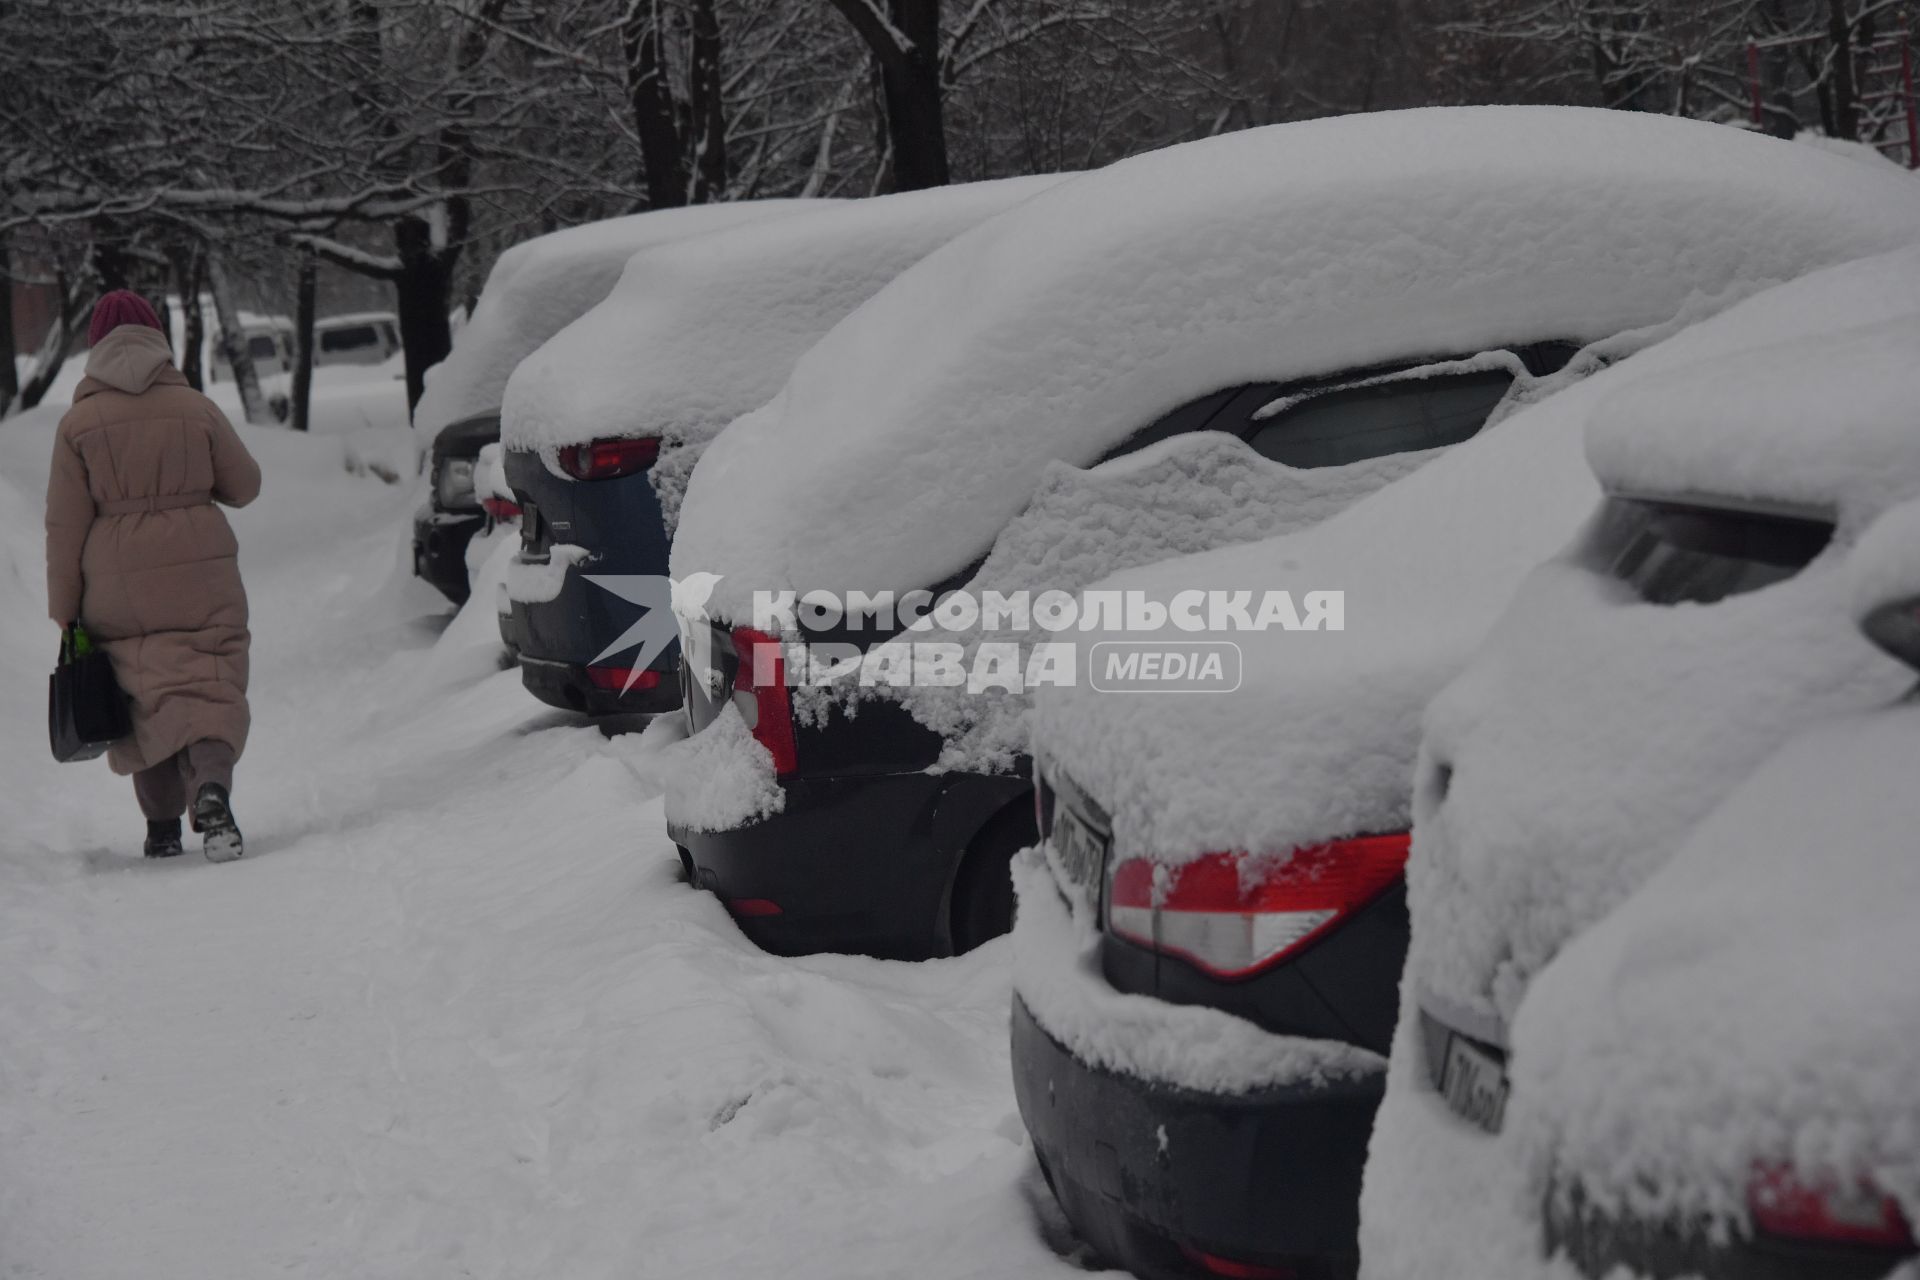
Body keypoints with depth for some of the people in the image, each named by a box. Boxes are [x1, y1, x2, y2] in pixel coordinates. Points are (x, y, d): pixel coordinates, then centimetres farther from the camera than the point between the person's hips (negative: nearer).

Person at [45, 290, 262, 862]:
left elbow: (65, 525, -3)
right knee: (209, 688, -1)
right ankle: (212, 792, -26)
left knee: (144, 700, 12)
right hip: (200, 574, 0)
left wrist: (65, 613, 2)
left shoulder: (78, 423, -2)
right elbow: (244, 485, 8)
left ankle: (162, 827, 13)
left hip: (119, 588, 0)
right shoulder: (195, 408, 0)